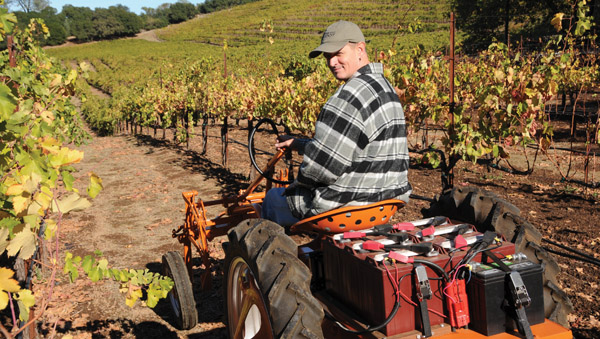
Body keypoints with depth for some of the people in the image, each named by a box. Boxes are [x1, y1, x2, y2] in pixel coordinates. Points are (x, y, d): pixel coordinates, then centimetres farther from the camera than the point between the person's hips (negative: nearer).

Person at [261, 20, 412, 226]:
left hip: (347, 205, -10)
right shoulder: (385, 87, 10)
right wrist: (298, 144, 18)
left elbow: (326, 163, -24)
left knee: (272, 199, 15)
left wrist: (298, 183, -4)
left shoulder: (352, 95, -24)